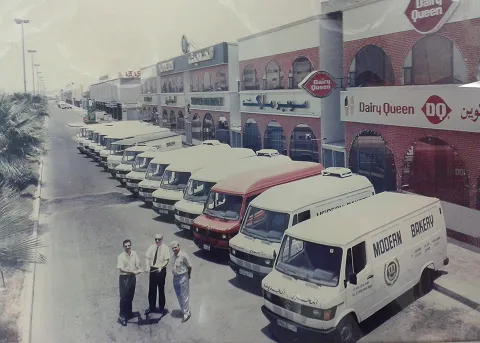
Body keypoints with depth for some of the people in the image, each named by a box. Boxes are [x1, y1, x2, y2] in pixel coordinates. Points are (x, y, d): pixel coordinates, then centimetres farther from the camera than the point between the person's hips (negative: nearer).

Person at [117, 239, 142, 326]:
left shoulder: (134, 254, 0)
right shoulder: (121, 257, -16)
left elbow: (138, 263, 7)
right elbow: (121, 269, -22)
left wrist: (139, 269, -15)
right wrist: (133, 271, -27)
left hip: (133, 277, 6)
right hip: (124, 278, -6)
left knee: (130, 297, 18)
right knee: (124, 298, -2)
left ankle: (129, 313, 34)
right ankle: (121, 316, 7)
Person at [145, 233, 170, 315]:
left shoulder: (165, 248, -10)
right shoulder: (151, 247, -1)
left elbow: (167, 260, -11)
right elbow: (148, 257, 0)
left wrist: (161, 267, -23)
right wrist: (148, 266, -15)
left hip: (161, 270, -3)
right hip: (152, 269, 3)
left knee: (161, 289, 10)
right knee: (151, 289, 11)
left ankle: (161, 308, 25)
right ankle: (151, 307, 27)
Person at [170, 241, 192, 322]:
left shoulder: (183, 255, -19)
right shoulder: (174, 255, 4)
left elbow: (189, 266, -11)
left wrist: (188, 275, 1)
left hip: (183, 277, -8)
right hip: (175, 277, 8)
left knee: (184, 296, 0)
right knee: (179, 296, 17)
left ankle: (186, 313, 9)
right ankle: (183, 310, 33)